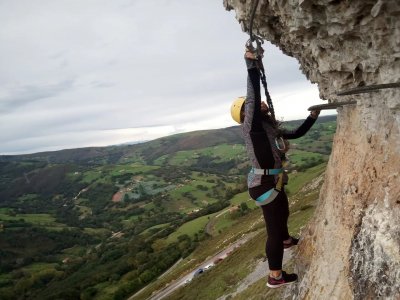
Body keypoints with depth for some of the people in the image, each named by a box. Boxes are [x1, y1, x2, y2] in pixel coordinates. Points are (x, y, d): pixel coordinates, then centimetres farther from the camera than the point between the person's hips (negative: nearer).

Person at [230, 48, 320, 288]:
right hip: (265, 185, -10)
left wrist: (312, 117, 15)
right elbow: (253, 97, -33)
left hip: (274, 182, 10)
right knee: (274, 228, 1)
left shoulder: (270, 127, 8)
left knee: (283, 214, 34)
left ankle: (286, 241, 65)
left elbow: (297, 134, 20)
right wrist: (252, 65, -36)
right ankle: (275, 277, 16)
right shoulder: (251, 125, -17)